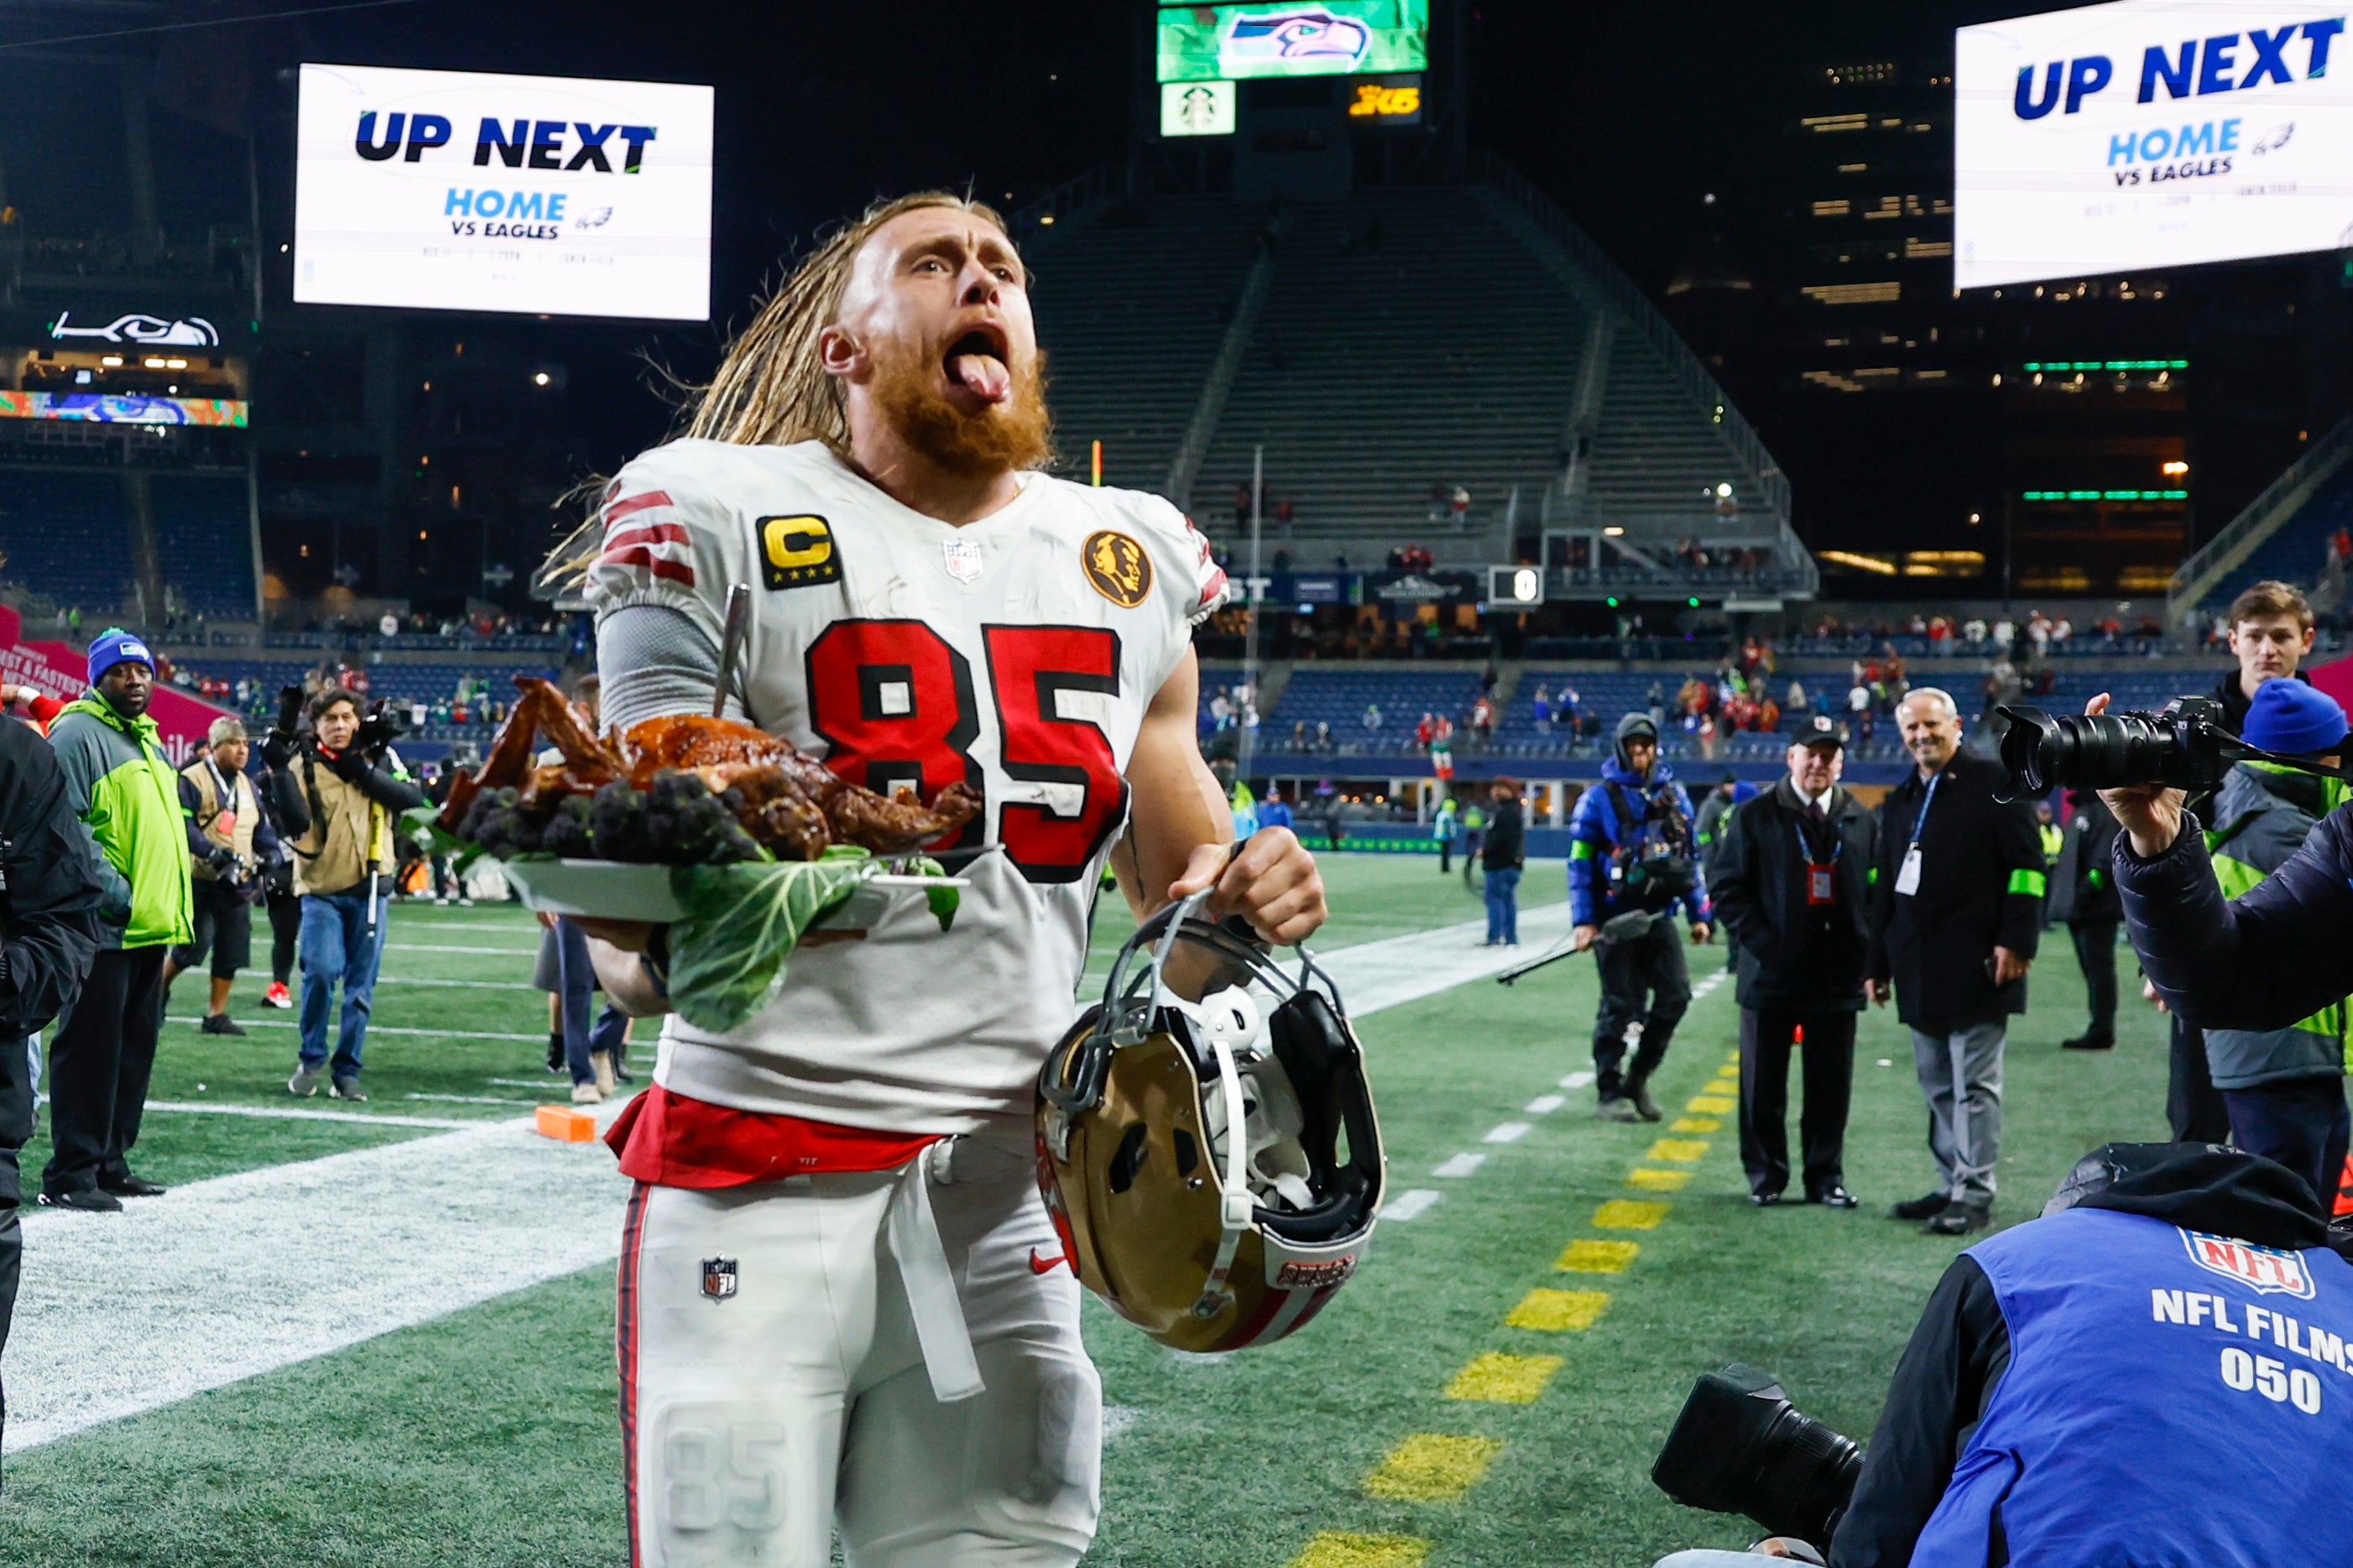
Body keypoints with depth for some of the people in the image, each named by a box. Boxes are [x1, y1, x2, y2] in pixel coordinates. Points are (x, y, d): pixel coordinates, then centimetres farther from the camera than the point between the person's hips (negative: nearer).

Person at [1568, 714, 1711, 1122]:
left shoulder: (1674, 795, 11)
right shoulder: (1599, 798, -3)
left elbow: (1690, 857, 16)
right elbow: (1580, 860, -5)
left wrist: (1699, 913, 11)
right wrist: (1583, 921, -11)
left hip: (1658, 916, 4)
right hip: (1616, 918, -4)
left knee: (1675, 995, -2)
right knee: (1620, 1004, -1)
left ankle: (1638, 1078, 15)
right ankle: (1609, 1094, 11)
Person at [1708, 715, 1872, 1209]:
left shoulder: (1862, 821, 11)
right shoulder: (1756, 816, 2)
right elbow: (1726, 887, -1)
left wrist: (1864, 947, 1)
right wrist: (1763, 941, -10)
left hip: (1838, 976, 2)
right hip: (1772, 973, -2)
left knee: (1831, 1085, 6)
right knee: (1764, 1084, 4)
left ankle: (1826, 1176, 16)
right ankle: (1766, 1176, 15)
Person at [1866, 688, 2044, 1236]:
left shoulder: (1993, 783, -3)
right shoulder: (1900, 801, 17)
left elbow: (2026, 865, -8)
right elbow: (1885, 884, 21)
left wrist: (2016, 941, -15)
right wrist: (1879, 962, 19)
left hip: (1975, 965, -7)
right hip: (1920, 970, 7)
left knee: (1974, 1085, -4)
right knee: (1938, 1086, 11)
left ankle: (1976, 1196, 0)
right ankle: (1952, 1186, 19)